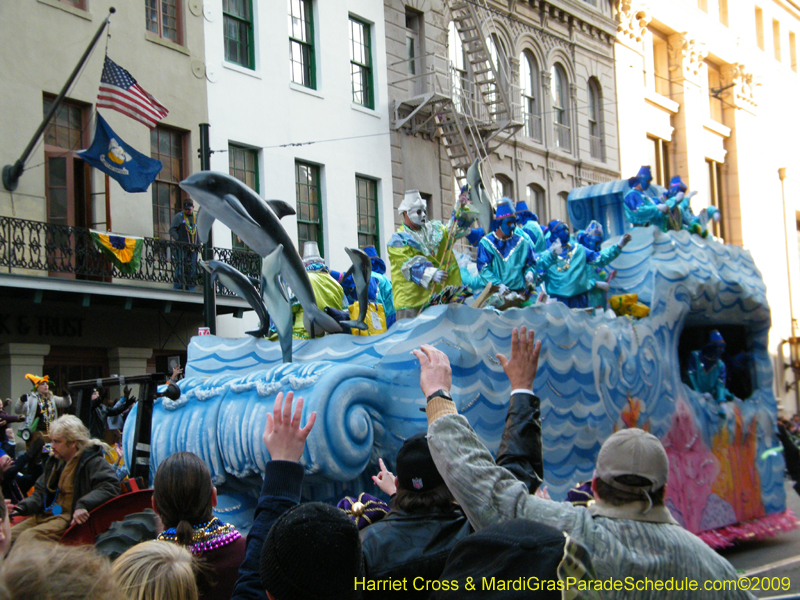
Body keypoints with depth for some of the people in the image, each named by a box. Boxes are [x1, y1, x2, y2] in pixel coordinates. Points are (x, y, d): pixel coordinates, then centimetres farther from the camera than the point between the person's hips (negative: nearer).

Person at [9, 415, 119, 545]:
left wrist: (83, 505, -35)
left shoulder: (92, 461, -9)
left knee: (27, 536, -29)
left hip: (71, 519, -9)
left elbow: (110, 486, -24)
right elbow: (40, 492, 25)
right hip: (46, 515, 9)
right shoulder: (55, 461, 18)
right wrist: (22, 507, 5)